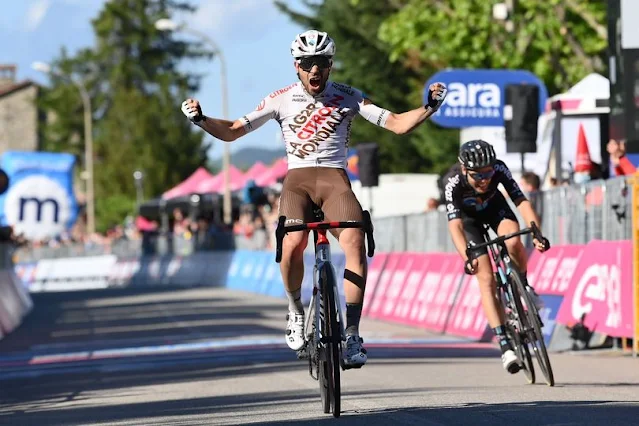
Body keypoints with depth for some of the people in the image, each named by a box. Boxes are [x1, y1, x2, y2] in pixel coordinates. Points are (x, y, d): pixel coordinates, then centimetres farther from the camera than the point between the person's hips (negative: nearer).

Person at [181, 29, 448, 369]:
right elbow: (231, 132, 4)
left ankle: (352, 335, -22)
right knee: (293, 243, -30)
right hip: (297, 179, 0)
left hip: (335, 178, 1)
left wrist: (429, 107, -14)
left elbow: (397, 124, 3)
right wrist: (200, 119, -15)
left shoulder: (348, 97, 6)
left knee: (355, 241, -28)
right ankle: (296, 311, -1)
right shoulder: (281, 99, 5)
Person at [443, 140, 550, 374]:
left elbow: (521, 201, -35)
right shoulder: (453, 182, -37)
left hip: (494, 206, 1)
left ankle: (524, 286, -3)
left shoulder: (499, 169, -31)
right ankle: (505, 345, -14)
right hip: (469, 218, -1)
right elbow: (455, 224, -43)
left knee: (513, 241, -33)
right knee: (486, 280, -14)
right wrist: (466, 258, -57)